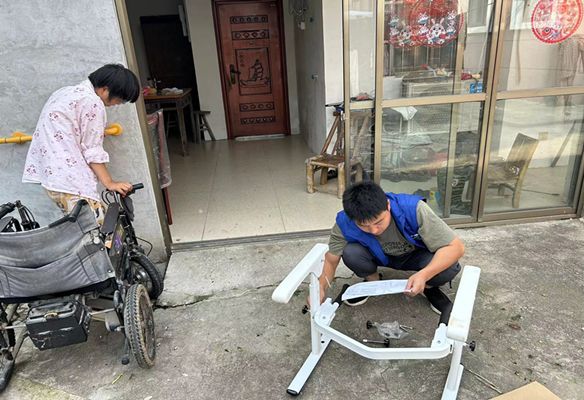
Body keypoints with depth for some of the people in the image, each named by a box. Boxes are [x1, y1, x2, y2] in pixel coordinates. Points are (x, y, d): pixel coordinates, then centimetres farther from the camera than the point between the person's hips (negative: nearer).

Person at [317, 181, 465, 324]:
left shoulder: (413, 209, -37)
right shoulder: (345, 223, -31)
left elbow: (456, 247, -32)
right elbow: (331, 260, -15)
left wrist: (423, 275, -46)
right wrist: (321, 288, -32)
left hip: (417, 254, -1)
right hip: (380, 256, 2)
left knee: (449, 267, -32)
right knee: (351, 253, -30)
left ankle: (428, 287, 4)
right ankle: (372, 281, 4)